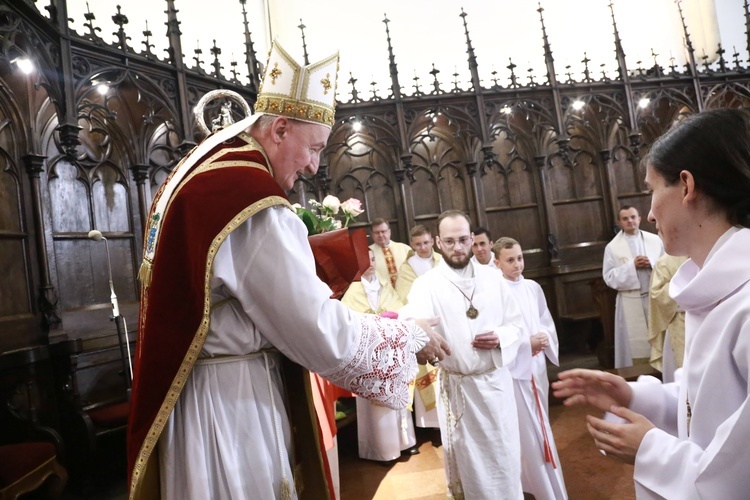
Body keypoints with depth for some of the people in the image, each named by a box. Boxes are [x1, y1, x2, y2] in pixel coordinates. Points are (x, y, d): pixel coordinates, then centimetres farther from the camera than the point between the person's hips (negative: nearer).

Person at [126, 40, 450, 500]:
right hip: (230, 402, -10)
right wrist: (410, 335, -9)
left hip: (191, 393, 10)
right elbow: (320, 334, -24)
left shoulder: (196, 174, 8)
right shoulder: (252, 201, -22)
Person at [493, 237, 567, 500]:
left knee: (539, 426, 20)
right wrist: (527, 343, -19)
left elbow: (547, 322, 12)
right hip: (512, 369, -6)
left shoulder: (533, 288, 2)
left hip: (537, 364, 6)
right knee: (527, 432, 4)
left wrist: (545, 339, -8)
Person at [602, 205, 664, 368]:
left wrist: (652, 264, -12)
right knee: (636, 345, 2)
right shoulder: (612, 247, 0)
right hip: (631, 302, -2)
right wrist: (632, 266, -15)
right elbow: (609, 277, -6)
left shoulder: (655, 240, 7)